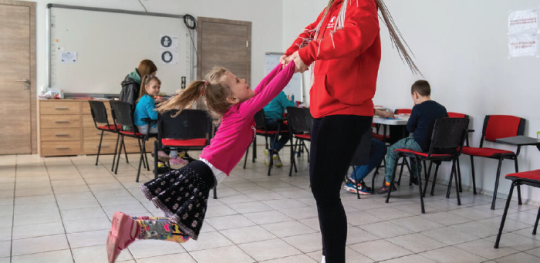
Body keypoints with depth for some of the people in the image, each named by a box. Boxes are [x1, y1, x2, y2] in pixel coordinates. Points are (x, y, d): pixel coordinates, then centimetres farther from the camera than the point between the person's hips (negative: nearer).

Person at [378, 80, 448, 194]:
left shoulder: (418, 108, -14)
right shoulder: (442, 109, 4)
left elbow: (410, 128, -6)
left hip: (421, 145, -7)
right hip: (437, 145, 8)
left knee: (392, 150, 7)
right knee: (413, 143, 38)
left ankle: (388, 182, 2)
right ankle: (415, 176, 47)